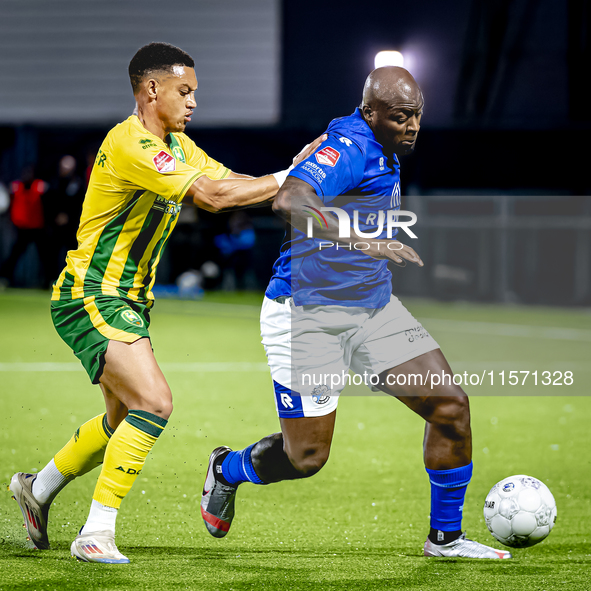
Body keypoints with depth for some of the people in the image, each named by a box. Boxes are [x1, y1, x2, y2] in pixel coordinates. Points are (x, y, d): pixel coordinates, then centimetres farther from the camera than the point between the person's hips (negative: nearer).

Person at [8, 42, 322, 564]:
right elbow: (211, 196, -26)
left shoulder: (177, 145, 12)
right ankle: (96, 535, -17)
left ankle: (39, 487, 40)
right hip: (91, 298, -10)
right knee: (154, 403, -22)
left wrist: (292, 171, -11)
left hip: (128, 300, 10)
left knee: (126, 419, 19)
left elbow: (229, 184, 4)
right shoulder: (129, 143, -20)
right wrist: (286, 179, -21)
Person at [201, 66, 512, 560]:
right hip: (307, 315, -8)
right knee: (307, 458, -3)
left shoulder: (378, 147, 8)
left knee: (450, 406, -4)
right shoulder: (350, 148, -21)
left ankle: (446, 537, 9)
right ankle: (227, 471, 30)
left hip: (373, 307, 9)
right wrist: (360, 240, -48)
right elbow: (289, 202, -40)